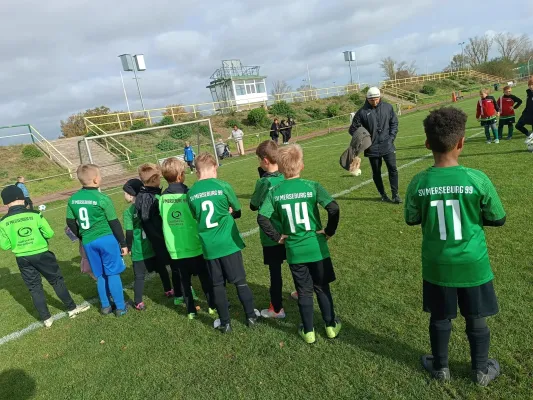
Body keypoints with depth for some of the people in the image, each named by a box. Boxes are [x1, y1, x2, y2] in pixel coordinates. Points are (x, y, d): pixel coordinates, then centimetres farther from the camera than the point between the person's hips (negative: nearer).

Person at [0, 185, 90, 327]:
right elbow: (49, 233, -10)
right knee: (57, 280, 13)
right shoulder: (34, 214, -13)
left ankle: (46, 318, 20)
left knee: (34, 287, 14)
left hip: (22, 259, 2)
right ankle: (72, 308, 24)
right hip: (41, 254, -2)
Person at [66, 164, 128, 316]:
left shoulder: (73, 199, 2)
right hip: (106, 239, -5)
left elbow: (70, 222, 11)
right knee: (113, 274, 5)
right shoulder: (102, 199, -15)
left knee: (100, 275, 17)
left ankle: (105, 306, 26)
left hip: (88, 242, 5)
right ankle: (120, 307, 12)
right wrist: (123, 243, -2)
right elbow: (114, 223, -10)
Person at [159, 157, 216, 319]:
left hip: (175, 249, 3)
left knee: (184, 280, 16)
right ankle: (212, 305, 26)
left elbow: (162, 221, 7)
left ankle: (191, 310, 25)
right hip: (194, 246, -3)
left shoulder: (162, 198, -3)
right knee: (205, 277, 14)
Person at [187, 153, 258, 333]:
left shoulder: (191, 193, -1)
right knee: (240, 281, 12)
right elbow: (237, 212, 4)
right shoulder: (223, 186, -9)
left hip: (209, 247, 2)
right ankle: (251, 316, 24)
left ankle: (225, 323, 23)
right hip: (229, 243, -2)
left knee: (217, 285, 14)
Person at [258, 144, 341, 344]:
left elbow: (262, 218, -12)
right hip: (317, 248, -1)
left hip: (294, 251, 1)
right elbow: (334, 208, -22)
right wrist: (329, 231, -8)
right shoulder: (312, 186, -12)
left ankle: (308, 331, 28)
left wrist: (277, 237, -1)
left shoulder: (275, 191, -7)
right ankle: (331, 326, 32)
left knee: (304, 292, 16)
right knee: (322, 288, 18)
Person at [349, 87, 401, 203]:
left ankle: (395, 194, 5)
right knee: (376, 173, 9)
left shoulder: (387, 107, 2)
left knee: (392, 168, -5)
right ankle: (383, 195, 24)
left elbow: (394, 123, 10)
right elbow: (353, 129, 1)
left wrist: (391, 138, 0)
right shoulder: (362, 112, -6)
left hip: (387, 146, 1)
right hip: (372, 148, -1)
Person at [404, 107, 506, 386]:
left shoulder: (419, 183, -15)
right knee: (476, 319, 20)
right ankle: (481, 370, 41)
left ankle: (440, 367, 39)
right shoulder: (477, 179, -18)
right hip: (473, 264, 0)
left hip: (437, 265, 1)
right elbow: (498, 219, -4)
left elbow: (412, 219, 0)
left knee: (440, 318, 19)